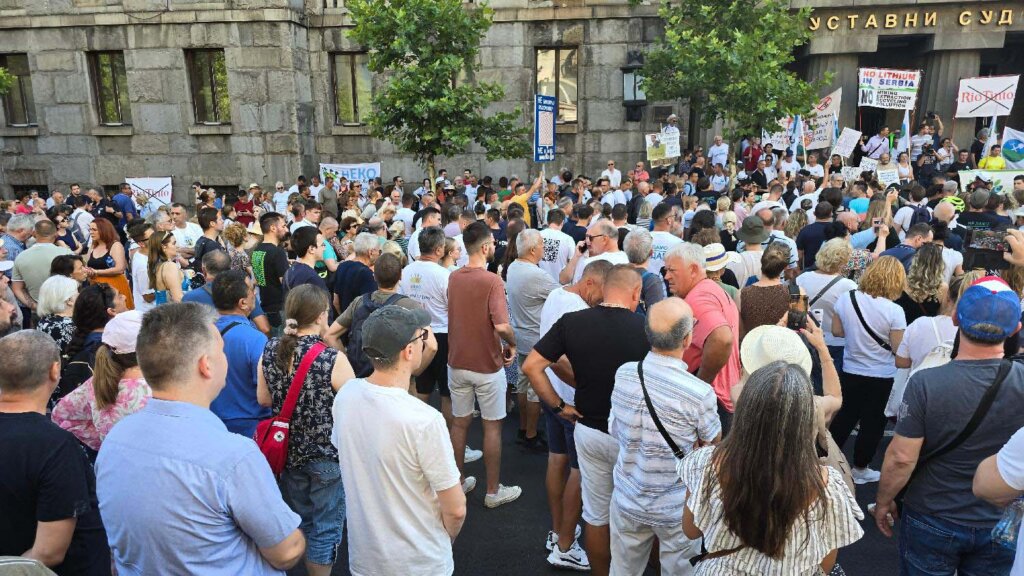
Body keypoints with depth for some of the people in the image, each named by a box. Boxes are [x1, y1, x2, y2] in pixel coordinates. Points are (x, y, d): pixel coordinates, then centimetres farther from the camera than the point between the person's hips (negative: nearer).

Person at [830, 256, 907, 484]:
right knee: (872, 423, 14)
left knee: (844, 417, 20)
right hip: (882, 377, -3)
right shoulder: (894, 311, -20)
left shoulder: (846, 299, -10)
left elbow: (837, 331, 1)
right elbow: (898, 349, -15)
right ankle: (859, 469, 27)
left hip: (851, 372, 3)